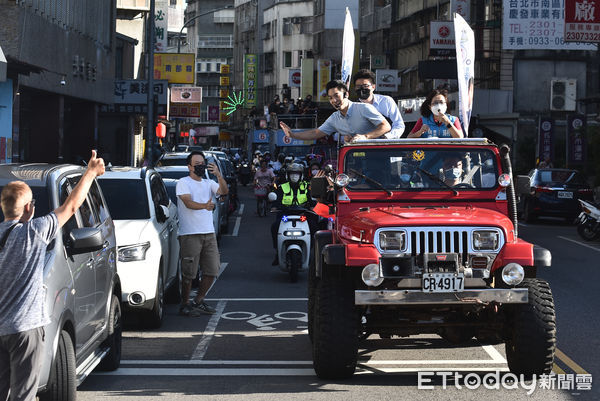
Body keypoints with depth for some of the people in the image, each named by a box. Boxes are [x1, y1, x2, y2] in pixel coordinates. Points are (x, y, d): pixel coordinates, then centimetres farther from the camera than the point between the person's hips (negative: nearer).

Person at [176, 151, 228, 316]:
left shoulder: (208, 183, 16)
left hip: (209, 233, 6)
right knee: (189, 272, -5)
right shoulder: (183, 183, -2)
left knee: (212, 270, 7)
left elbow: (224, 191, -1)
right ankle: (185, 305, 7)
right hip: (190, 234, -6)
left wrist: (218, 175, -17)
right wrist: (204, 206, -36)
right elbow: (188, 203, -18)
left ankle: (198, 301, 22)